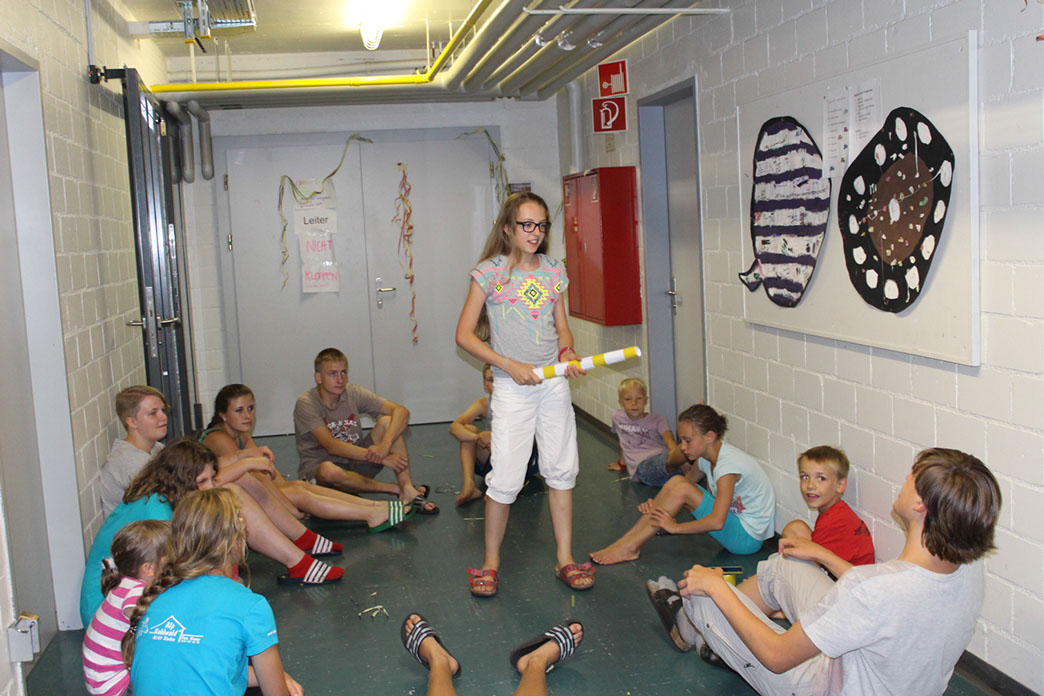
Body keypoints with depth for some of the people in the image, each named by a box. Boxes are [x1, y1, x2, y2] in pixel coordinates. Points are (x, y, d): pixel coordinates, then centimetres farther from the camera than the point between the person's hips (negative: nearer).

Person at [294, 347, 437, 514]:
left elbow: (402, 411, -13)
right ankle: (396, 488, -22)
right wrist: (379, 457, -31)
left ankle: (407, 490, -28)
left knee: (387, 421, -15)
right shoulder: (306, 403, -16)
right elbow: (331, 446, -25)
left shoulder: (353, 393, -5)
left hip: (355, 463, 4)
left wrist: (385, 445, -31)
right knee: (329, 471, -41)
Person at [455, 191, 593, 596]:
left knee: (561, 470, 8)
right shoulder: (489, 272, -6)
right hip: (512, 387, -4)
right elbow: (465, 335, -7)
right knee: (506, 478, -4)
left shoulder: (554, 272, 7)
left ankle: (565, 559, 20)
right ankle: (491, 563, 14)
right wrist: (509, 365, -15)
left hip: (554, 382, 4)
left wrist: (567, 352, -7)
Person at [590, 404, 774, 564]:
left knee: (680, 487, -22)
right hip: (734, 521, 9)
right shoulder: (706, 458, 2)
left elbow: (717, 522, -33)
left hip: (749, 538, -9)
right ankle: (630, 543, -7)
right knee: (676, 482, -6)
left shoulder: (728, 464, -25)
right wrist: (655, 504, -7)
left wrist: (675, 527, -23)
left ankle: (629, 547, -15)